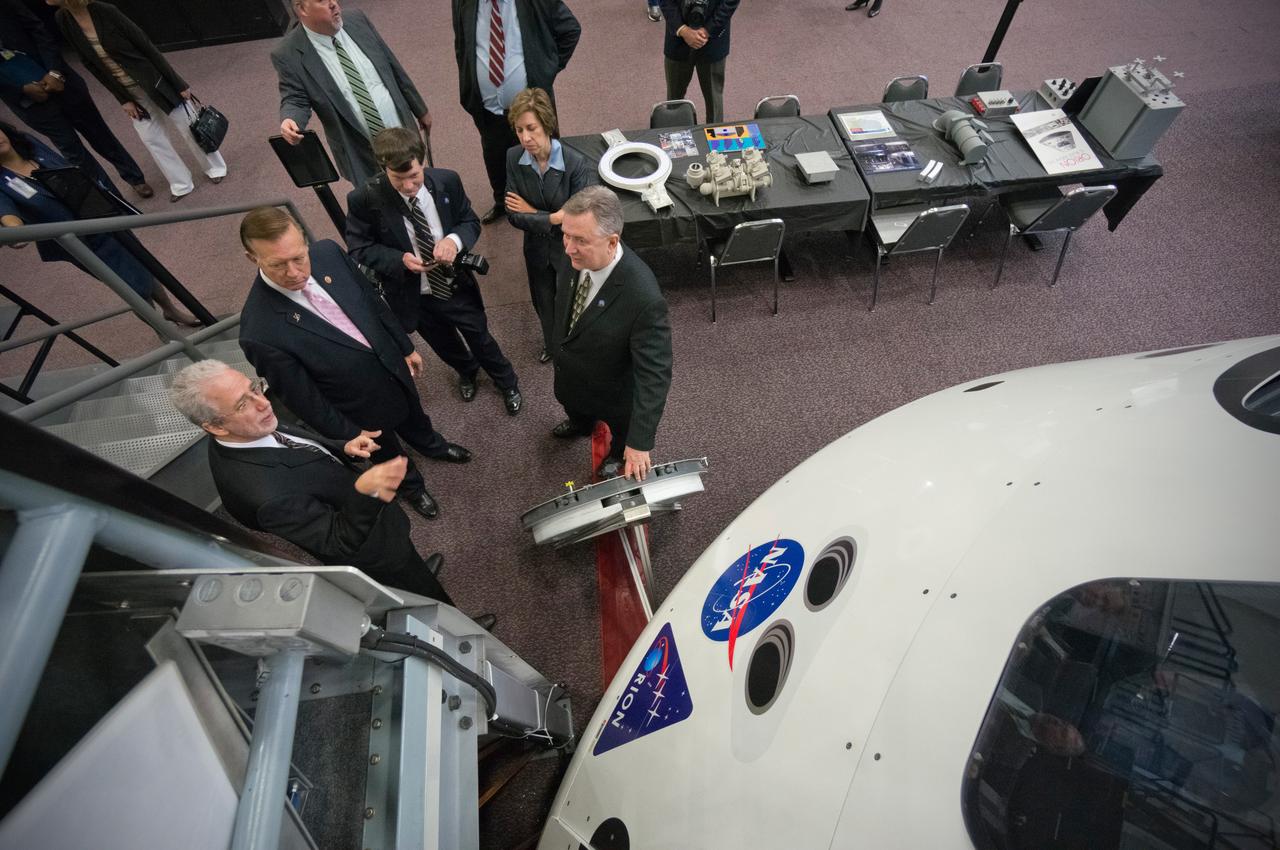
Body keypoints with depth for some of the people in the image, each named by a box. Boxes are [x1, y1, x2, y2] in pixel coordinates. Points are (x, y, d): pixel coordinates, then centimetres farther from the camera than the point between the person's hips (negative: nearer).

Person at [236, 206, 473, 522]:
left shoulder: (328, 253, -19)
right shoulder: (260, 333, -33)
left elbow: (374, 302, -2)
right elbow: (303, 398, -21)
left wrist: (406, 348, 6)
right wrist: (348, 435, -11)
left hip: (392, 365, 5)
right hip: (361, 408, -4)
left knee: (415, 419, 33)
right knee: (388, 454, 25)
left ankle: (432, 445, 67)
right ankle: (410, 484, 57)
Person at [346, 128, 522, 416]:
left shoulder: (447, 181, -15)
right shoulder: (364, 199, -20)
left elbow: (470, 221, -3)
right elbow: (359, 249, -10)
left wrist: (455, 240, -26)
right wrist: (400, 260, -29)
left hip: (457, 285, 0)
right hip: (413, 296, 0)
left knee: (480, 339, 17)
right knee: (446, 345, 24)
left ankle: (507, 383, 45)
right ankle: (467, 372, 59)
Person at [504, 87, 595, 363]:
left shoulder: (576, 164, -28)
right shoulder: (514, 158, -15)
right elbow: (514, 215, -16)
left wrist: (532, 213, -22)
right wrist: (552, 219, -28)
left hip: (569, 249, -4)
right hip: (537, 248, 4)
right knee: (543, 302, 25)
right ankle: (552, 345, 56)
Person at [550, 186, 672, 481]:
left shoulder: (643, 298, -43)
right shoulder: (579, 257, -23)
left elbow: (654, 373, -36)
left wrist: (640, 442, -35)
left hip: (612, 391, -5)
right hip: (570, 375, 6)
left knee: (621, 430, 29)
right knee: (573, 404, 38)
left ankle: (619, 456, 63)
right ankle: (581, 425, 72)